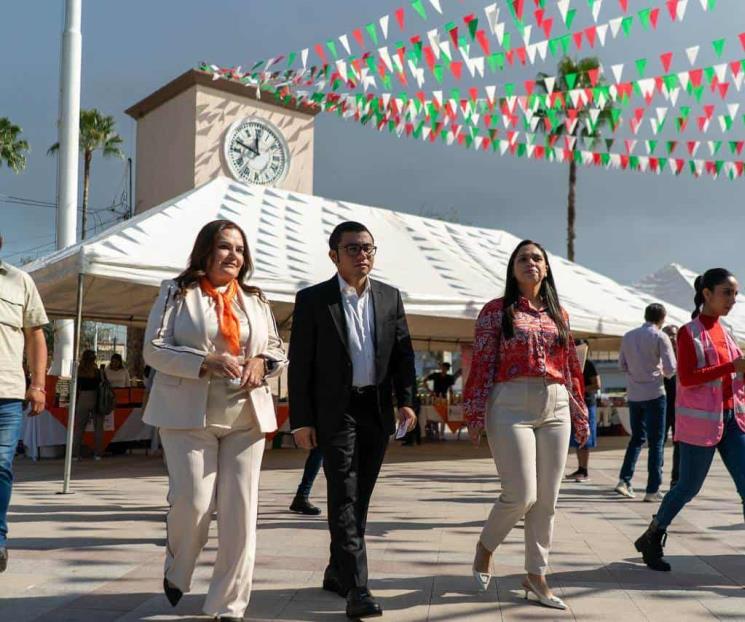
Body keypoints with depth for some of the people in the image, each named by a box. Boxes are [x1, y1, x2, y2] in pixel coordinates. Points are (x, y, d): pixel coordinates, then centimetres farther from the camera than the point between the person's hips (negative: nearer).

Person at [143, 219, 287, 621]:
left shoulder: (255, 299, 13)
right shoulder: (177, 292, 1)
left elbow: (277, 348, 18)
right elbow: (153, 349, -5)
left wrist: (262, 362, -6)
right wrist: (205, 363, -19)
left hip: (245, 418, 4)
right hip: (189, 415, -3)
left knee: (240, 510, 0)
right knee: (193, 502, -7)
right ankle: (176, 572, 27)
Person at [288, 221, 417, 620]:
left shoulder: (390, 297, 8)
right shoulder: (312, 300, -4)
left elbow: (403, 352, 10)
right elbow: (300, 364, -5)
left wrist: (405, 400, -1)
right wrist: (301, 420, -8)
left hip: (378, 409, 4)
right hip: (335, 410, -4)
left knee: (360, 497, 12)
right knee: (344, 497, -9)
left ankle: (337, 572, 28)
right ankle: (357, 589, -7)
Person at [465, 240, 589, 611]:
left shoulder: (558, 314, 14)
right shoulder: (496, 310, 1)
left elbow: (570, 367, 16)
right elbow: (482, 365, -4)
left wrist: (580, 414, 14)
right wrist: (476, 416, -9)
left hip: (555, 408, 5)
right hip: (511, 406, -5)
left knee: (546, 499, 6)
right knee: (521, 495, -8)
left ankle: (536, 576, 19)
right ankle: (485, 547, 21)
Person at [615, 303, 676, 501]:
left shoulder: (628, 336, 7)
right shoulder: (660, 337, -8)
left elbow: (622, 365, 13)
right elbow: (670, 369, -11)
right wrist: (662, 372, 9)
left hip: (634, 394, 5)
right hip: (654, 394, -5)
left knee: (637, 438, 17)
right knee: (656, 442, 3)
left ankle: (624, 480, 6)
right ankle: (652, 490, 4)